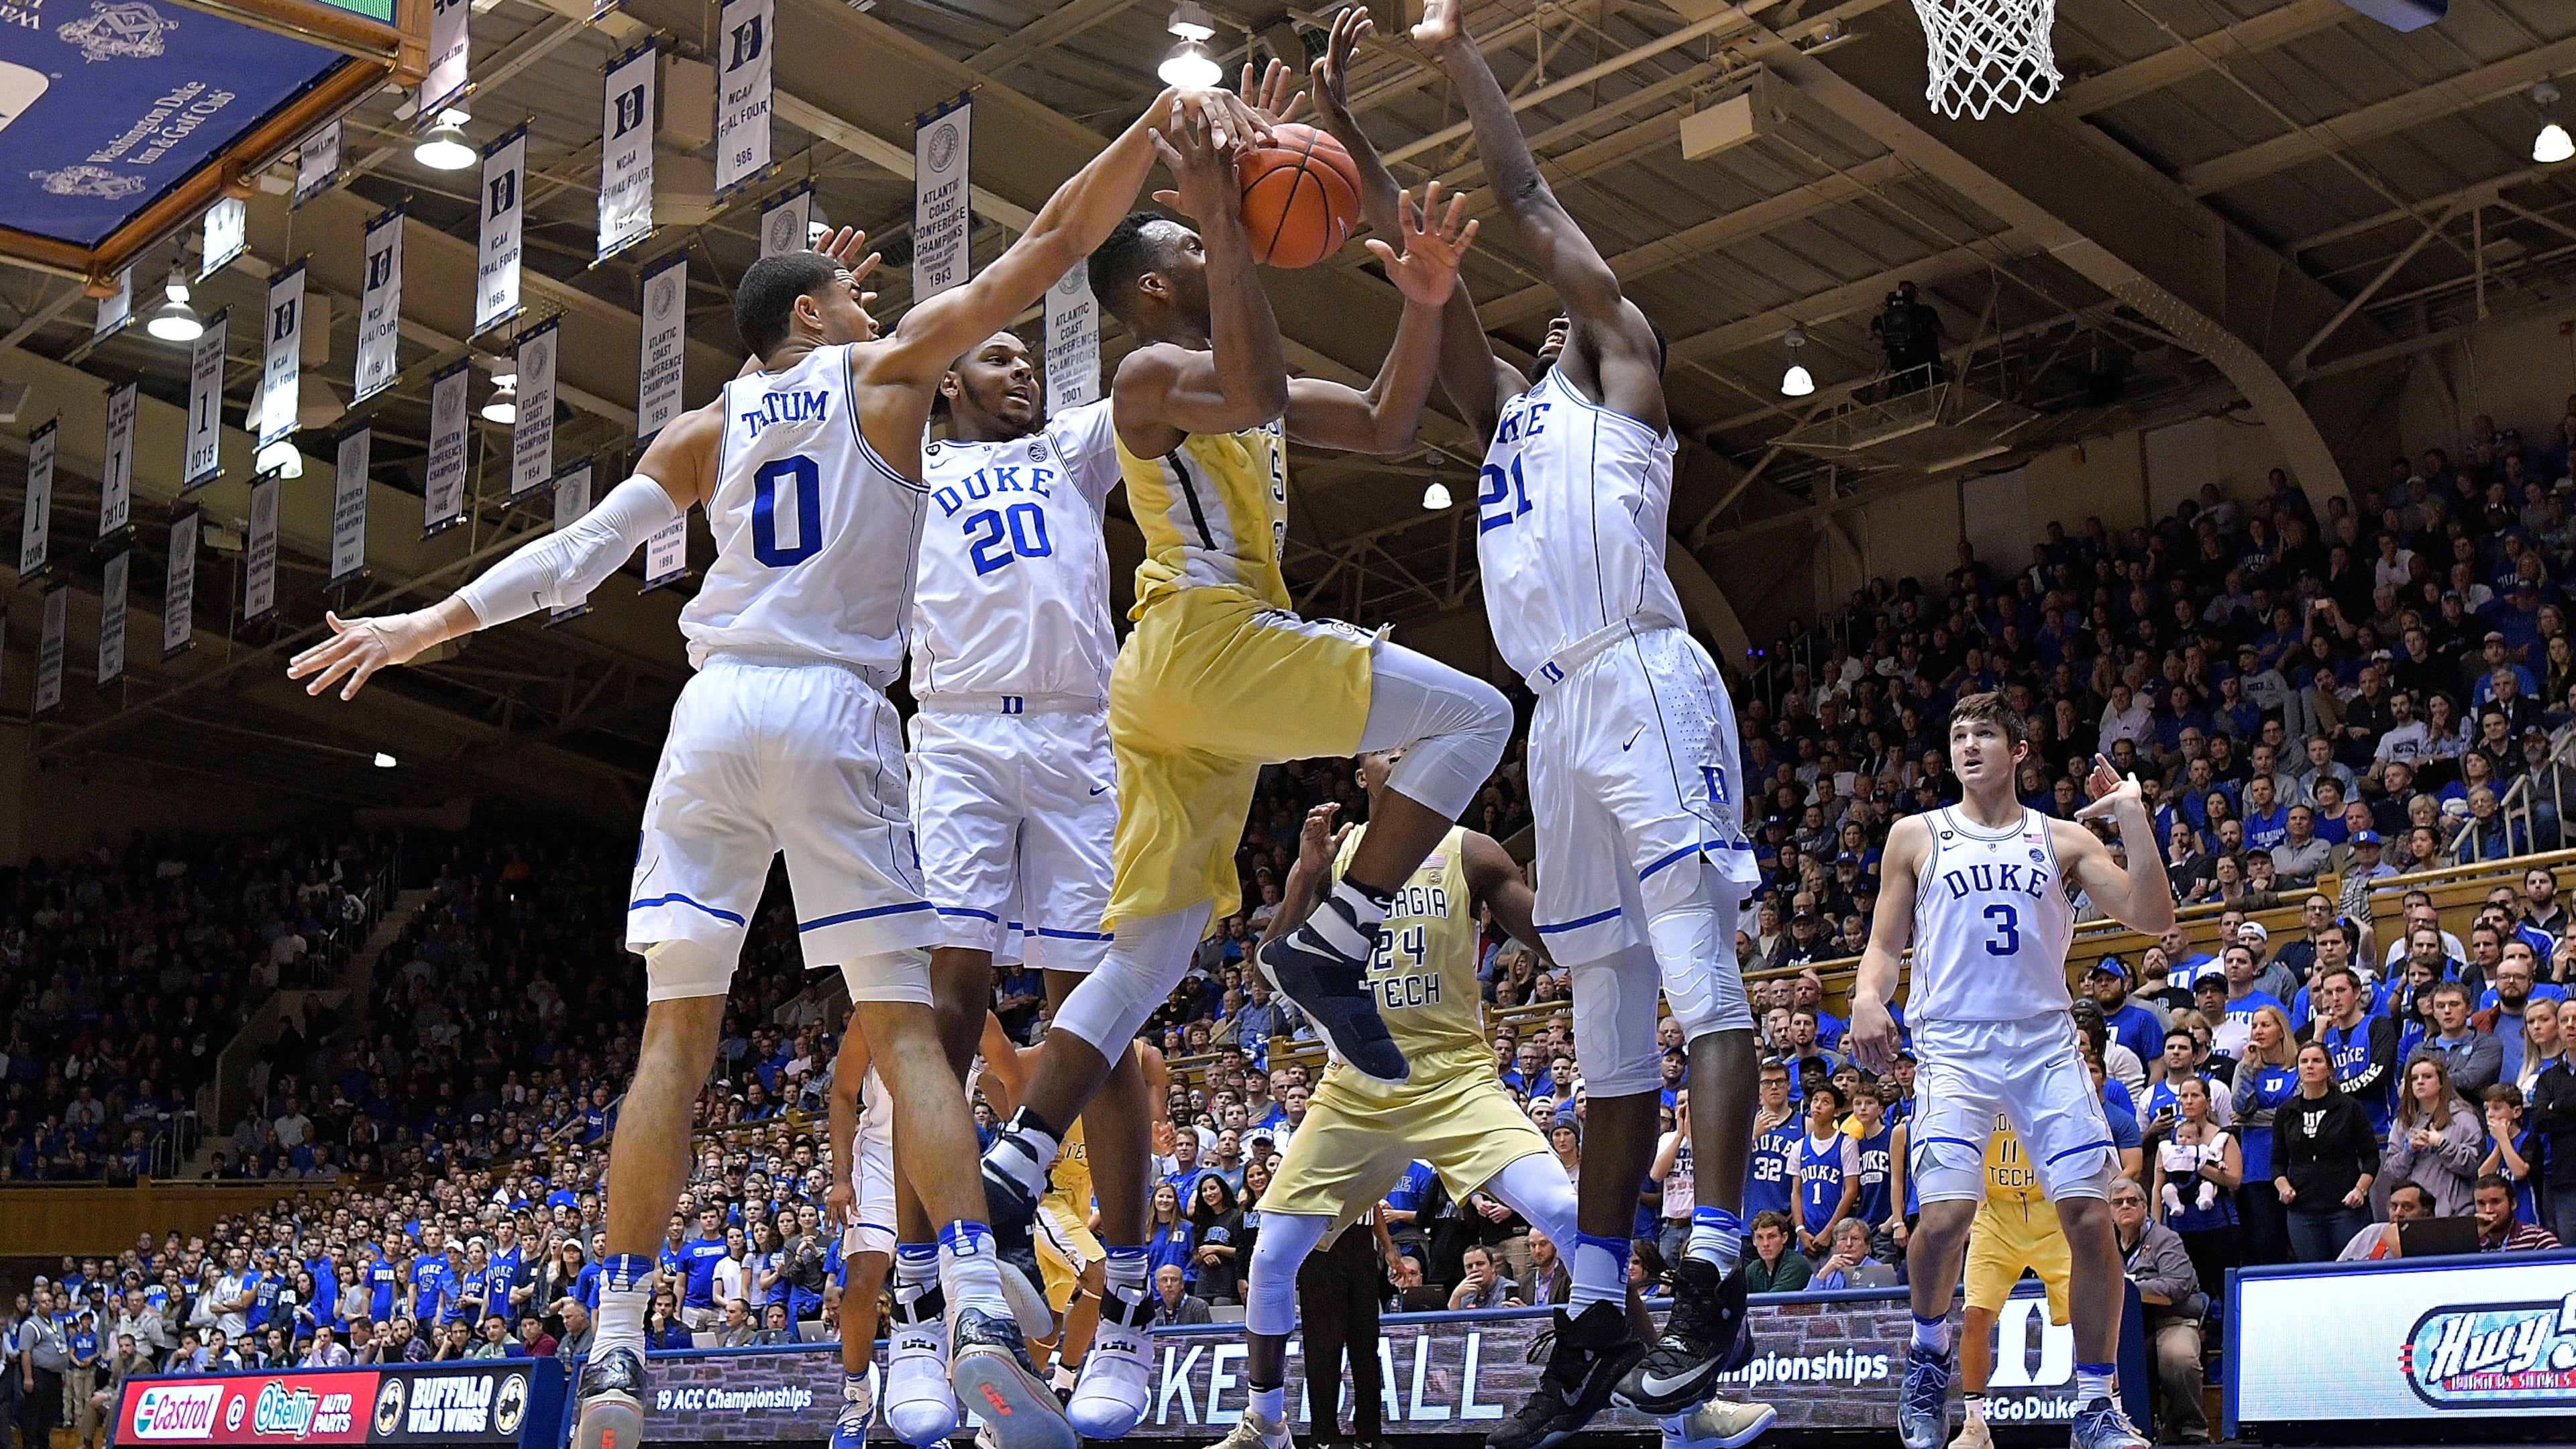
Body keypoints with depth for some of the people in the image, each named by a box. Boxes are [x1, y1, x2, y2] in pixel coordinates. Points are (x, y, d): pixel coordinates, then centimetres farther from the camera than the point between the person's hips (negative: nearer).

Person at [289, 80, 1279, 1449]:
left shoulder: (707, 429, 18)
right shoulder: (890, 368, 10)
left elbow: (575, 554, 15)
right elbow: (1048, 243, 5)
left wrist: (426, 625, 23)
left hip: (713, 716, 3)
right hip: (836, 718, -3)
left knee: (674, 1037, 2)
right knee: (904, 1027, -3)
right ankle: (980, 1310, -20)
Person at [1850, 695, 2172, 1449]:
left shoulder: (2063, 839, 11)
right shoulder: (1917, 836, 11)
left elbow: (2152, 918, 2)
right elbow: (1885, 942, 11)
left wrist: (2133, 819, -6)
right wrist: (1868, 998, -9)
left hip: (2047, 1041, 1)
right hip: (1954, 1046, -1)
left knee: (2091, 1217, -9)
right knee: (1944, 1215, -18)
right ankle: (1929, 1351, 12)